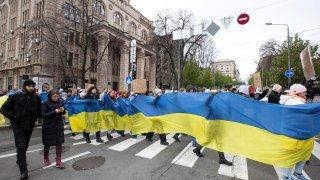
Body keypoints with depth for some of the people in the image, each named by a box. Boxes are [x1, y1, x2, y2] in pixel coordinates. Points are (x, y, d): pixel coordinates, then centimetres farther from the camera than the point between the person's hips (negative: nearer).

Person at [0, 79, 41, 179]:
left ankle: (20, 160, 44)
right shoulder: (15, 97, -9)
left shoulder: (37, 98, 0)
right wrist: (13, 117, -10)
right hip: (18, 126, -3)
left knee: (25, 145, 18)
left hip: (30, 126, 4)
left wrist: (35, 117, 4)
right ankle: (23, 171, -3)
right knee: (21, 147, -8)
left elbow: (40, 110, 16)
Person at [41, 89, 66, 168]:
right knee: (47, 143, 14)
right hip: (48, 126, -2)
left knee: (59, 143, 3)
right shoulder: (45, 103, -12)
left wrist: (62, 110, -16)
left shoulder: (61, 102, -3)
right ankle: (46, 159, 40)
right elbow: (43, 115, -16)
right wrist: (55, 111, -25)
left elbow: (64, 113, 7)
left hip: (59, 125, 3)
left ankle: (58, 161, 15)